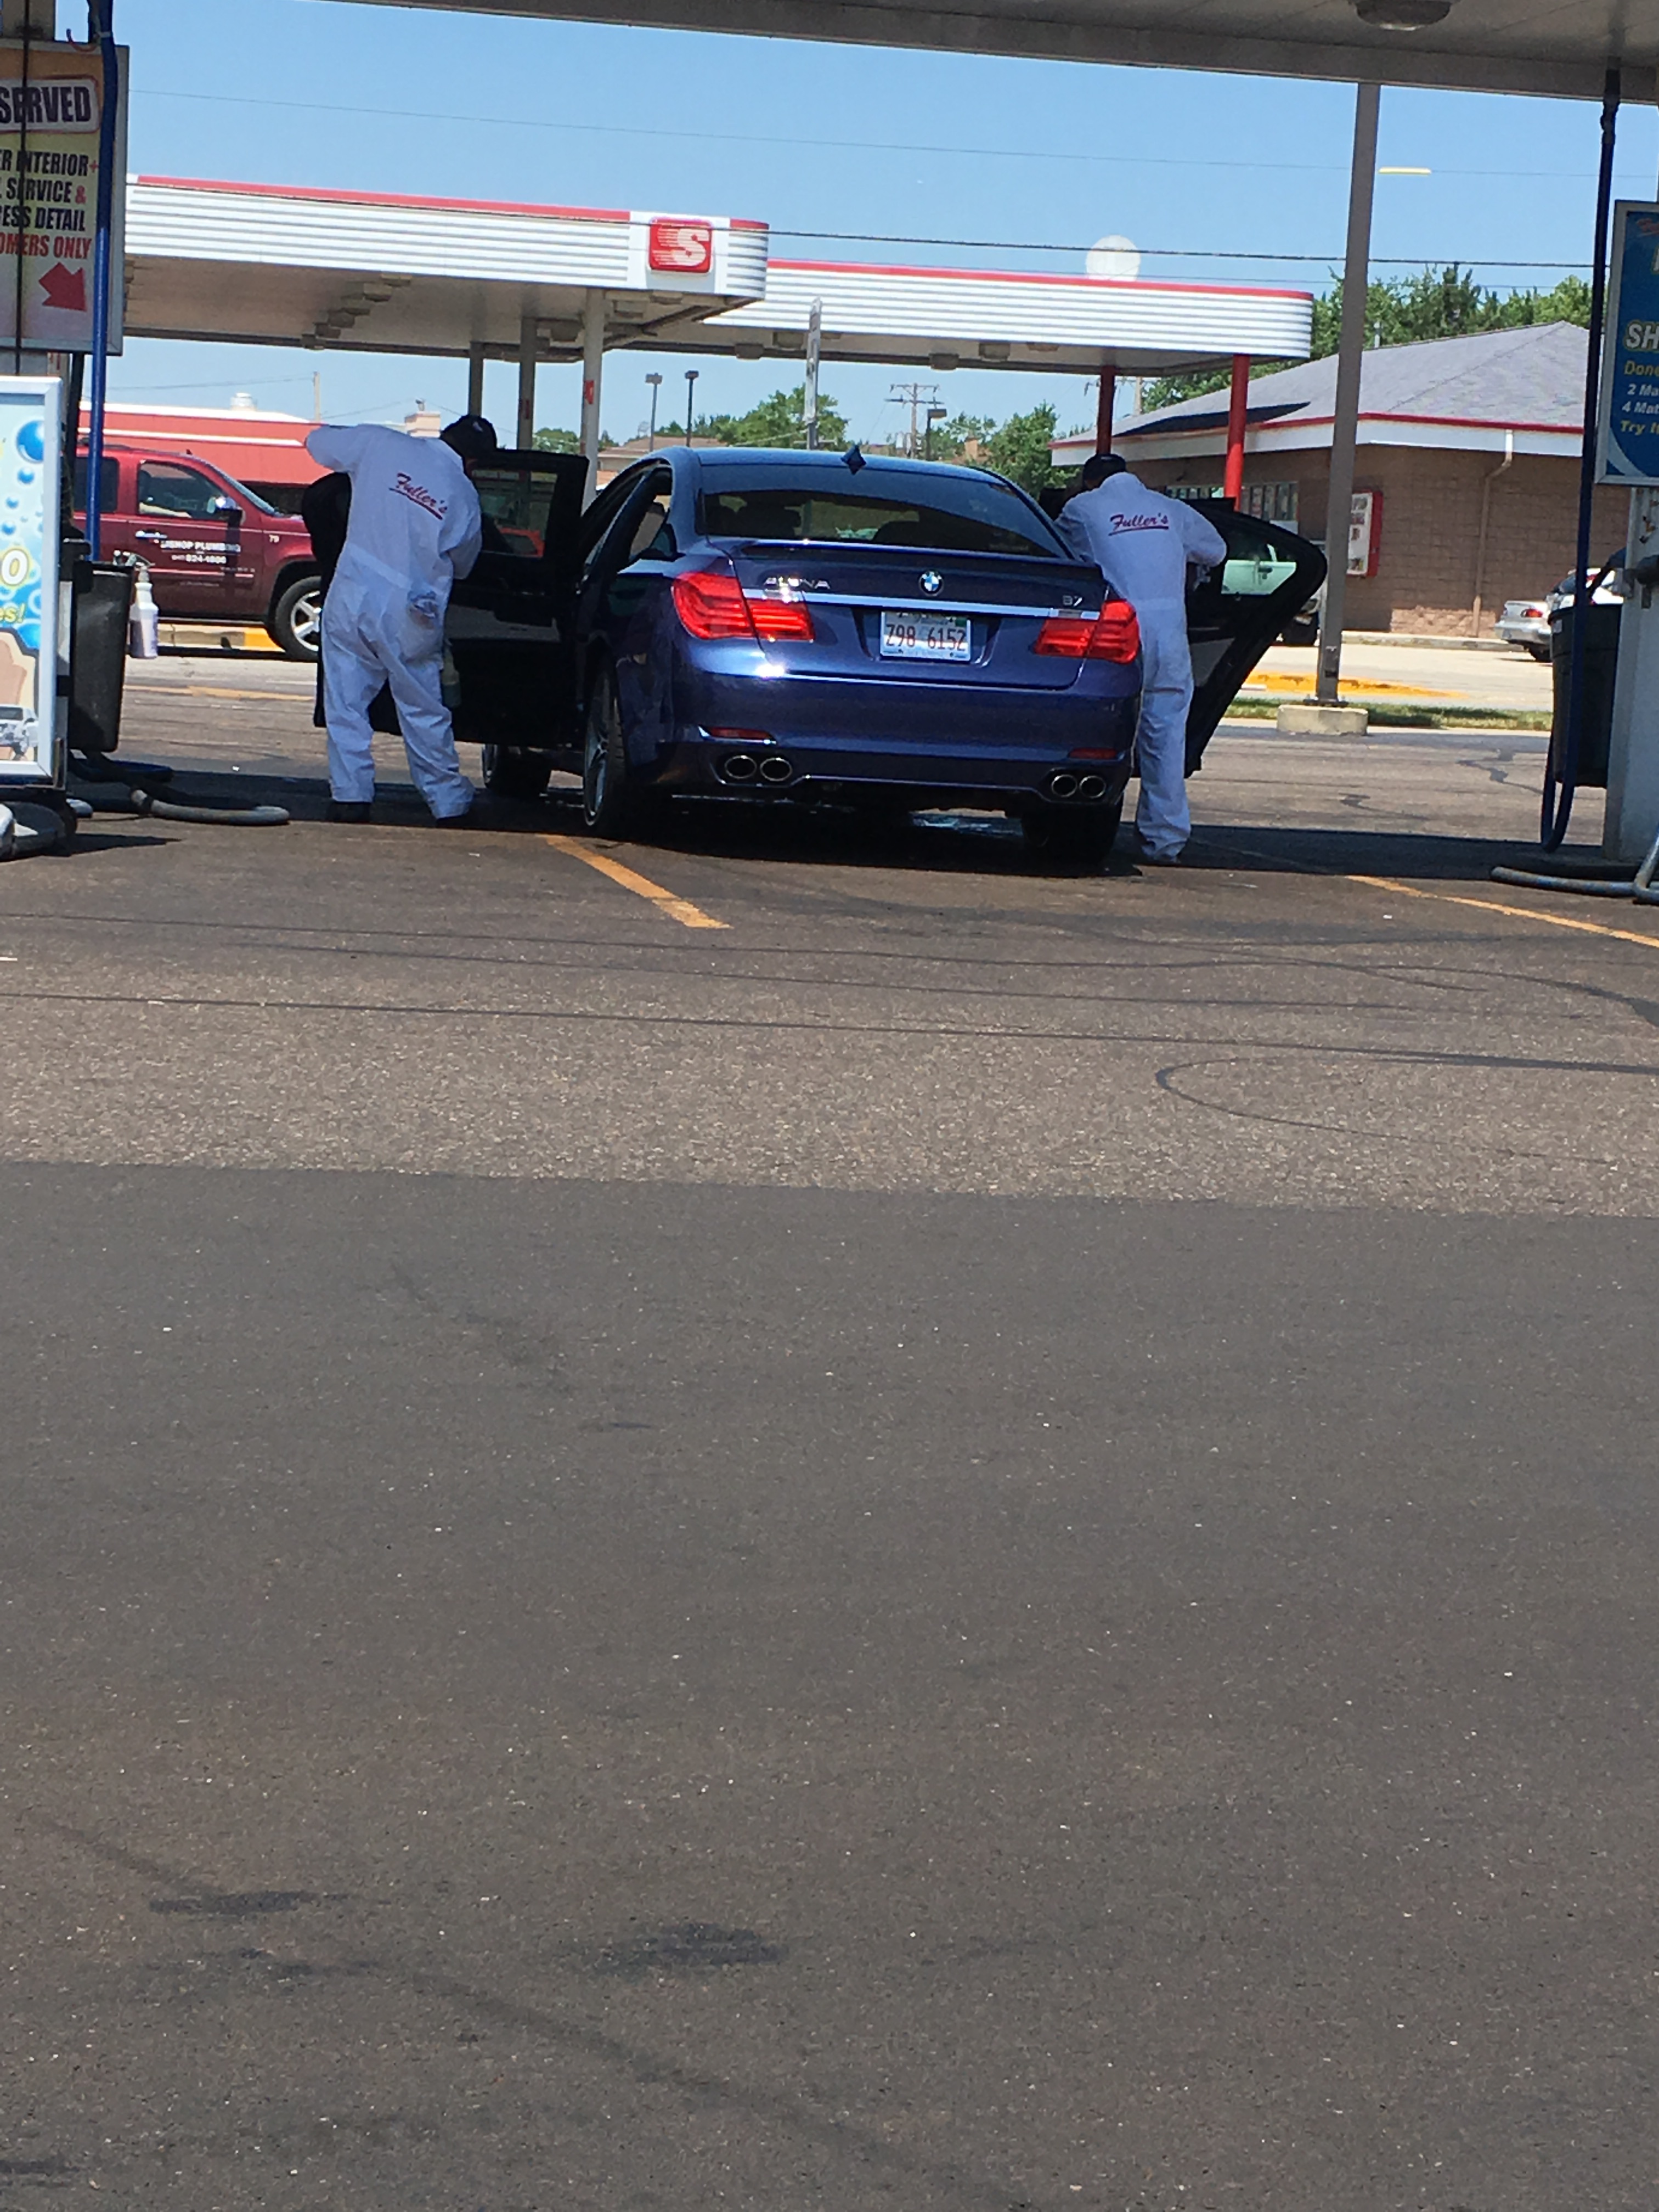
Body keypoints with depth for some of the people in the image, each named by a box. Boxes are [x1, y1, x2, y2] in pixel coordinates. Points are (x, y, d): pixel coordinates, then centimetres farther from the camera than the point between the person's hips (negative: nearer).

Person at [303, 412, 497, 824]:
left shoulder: (382, 446, 0)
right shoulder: (464, 498, 0)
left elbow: (319, 441, 14)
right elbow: (461, 565, 15)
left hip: (352, 600, 0)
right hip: (410, 619, 0)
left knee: (346, 702, 8)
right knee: (425, 712, 12)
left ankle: (350, 795, 2)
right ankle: (449, 803, 19)